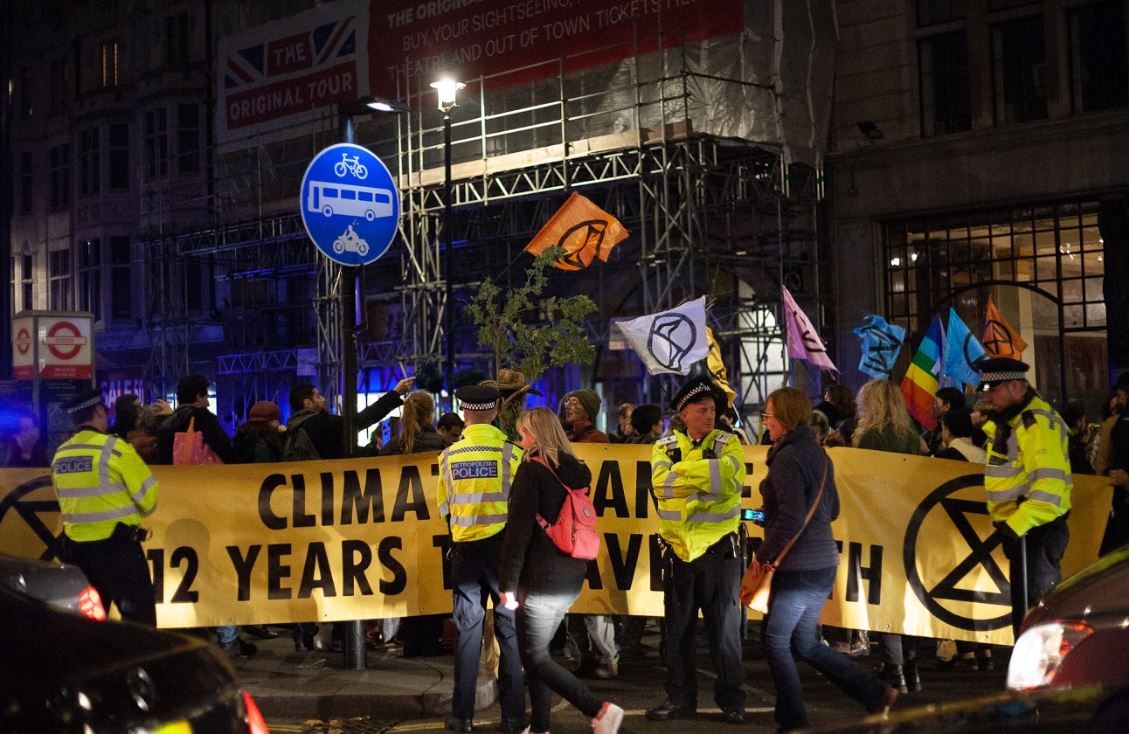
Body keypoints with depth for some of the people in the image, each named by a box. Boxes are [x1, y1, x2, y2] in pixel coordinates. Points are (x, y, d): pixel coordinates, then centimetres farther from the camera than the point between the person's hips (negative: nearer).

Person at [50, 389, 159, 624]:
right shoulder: (114, 448, -13)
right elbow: (148, 495, -9)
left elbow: (65, 500, 13)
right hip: (117, 546, -6)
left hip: (75, 547, 6)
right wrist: (133, 510, 11)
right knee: (139, 619, 2)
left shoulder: (59, 455, 5)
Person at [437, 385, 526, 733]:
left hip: (465, 548, 2)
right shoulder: (511, 452, -7)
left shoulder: (449, 456, 1)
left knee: (468, 629, 7)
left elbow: (444, 508, 8)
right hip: (504, 546, -2)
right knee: (510, 628, 4)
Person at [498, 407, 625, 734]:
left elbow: (519, 530, -17)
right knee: (538, 651, 17)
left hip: (541, 580, -8)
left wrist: (508, 582, -13)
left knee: (534, 657, 0)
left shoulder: (532, 470, -13)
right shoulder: (576, 471, 10)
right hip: (571, 578, 8)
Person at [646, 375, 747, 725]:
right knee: (678, 627, 8)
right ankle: (680, 698, 18)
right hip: (678, 548, 2)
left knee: (725, 627, 3)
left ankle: (731, 700, 13)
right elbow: (661, 484, -14)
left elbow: (732, 478, -20)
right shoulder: (664, 446, 5)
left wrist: (684, 469, -16)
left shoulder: (728, 443, 0)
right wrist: (709, 477, -17)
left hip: (719, 547, -2)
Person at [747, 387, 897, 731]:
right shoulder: (818, 453, 11)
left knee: (776, 640, 8)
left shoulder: (787, 457, -17)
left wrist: (763, 556, -13)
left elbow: (791, 518, -23)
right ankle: (876, 693, 13)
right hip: (824, 562, 9)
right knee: (805, 643, 18)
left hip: (798, 567, -9)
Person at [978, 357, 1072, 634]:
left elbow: (1049, 485, -27)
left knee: (1035, 608, -9)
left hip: (1036, 529, -10)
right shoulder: (1008, 420, 14)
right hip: (1019, 527, 10)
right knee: (1023, 606, 18)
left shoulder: (1037, 423, -19)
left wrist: (1017, 524, -30)